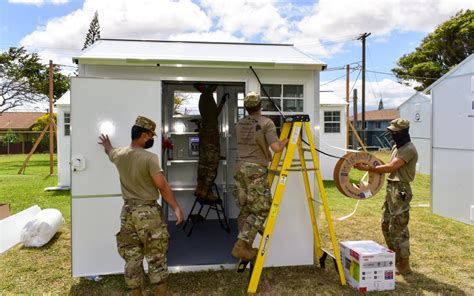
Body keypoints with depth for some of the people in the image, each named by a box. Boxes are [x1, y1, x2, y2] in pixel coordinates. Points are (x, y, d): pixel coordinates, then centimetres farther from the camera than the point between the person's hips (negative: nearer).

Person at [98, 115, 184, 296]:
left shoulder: (120, 155, 3)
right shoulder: (150, 158, -15)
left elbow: (110, 152, 30)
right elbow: (163, 187, -18)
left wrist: (107, 144, 53)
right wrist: (176, 208, -11)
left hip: (128, 212, 6)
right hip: (148, 212, -6)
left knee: (132, 258, 13)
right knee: (156, 257, 5)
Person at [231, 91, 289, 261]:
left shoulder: (240, 124, 13)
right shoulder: (267, 123, -6)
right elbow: (276, 148, -14)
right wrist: (287, 139, 5)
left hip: (240, 167, 7)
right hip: (256, 170, -7)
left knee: (245, 209, 13)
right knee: (260, 210, -1)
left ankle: (245, 246, 18)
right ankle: (241, 246, -7)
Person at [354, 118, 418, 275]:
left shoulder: (408, 150, -16)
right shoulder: (396, 147, 16)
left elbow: (390, 167, -23)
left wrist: (367, 168, -20)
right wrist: (375, 166, 4)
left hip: (400, 190, -10)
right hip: (391, 189, 10)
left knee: (398, 229, -5)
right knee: (386, 224, 16)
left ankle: (404, 265, 8)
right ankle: (395, 259, 29)